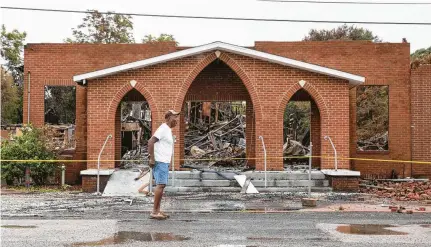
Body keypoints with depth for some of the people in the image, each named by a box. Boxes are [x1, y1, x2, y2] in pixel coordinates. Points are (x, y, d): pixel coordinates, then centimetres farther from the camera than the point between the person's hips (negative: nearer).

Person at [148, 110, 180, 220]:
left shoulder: (168, 130, 18)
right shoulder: (163, 129, -12)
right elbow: (150, 142, -21)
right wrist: (152, 158, -22)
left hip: (165, 162, 10)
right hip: (160, 161, -10)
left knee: (161, 185, 9)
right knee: (160, 185, -13)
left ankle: (157, 210, 13)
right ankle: (154, 212, -12)